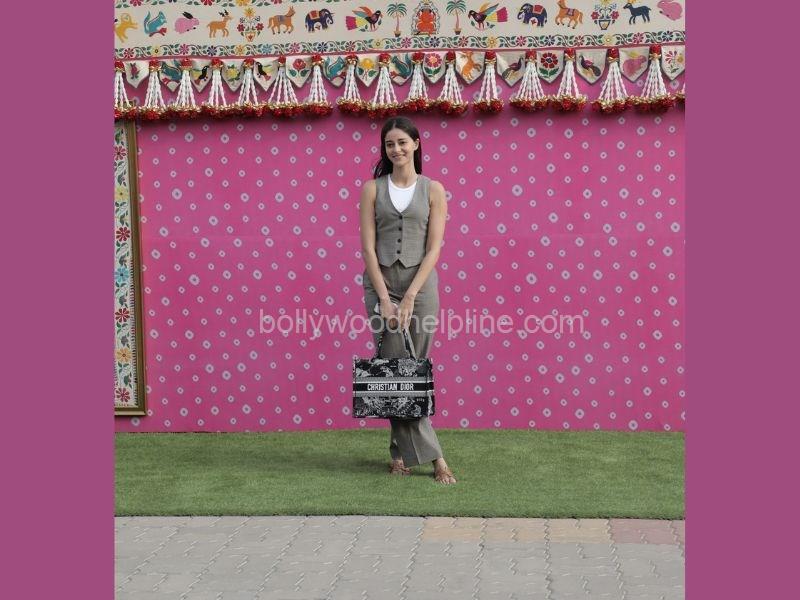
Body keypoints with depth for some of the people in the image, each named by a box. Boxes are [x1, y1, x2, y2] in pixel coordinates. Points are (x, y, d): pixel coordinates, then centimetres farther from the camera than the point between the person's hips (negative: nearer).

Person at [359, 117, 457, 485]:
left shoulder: (433, 189, 2)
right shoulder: (373, 188, 4)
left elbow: (433, 249, -4)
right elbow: (368, 247, -2)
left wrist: (409, 297, -13)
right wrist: (384, 298, -11)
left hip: (420, 284, 0)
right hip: (380, 283, 0)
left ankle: (402, 452, 15)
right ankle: (432, 455, 0)